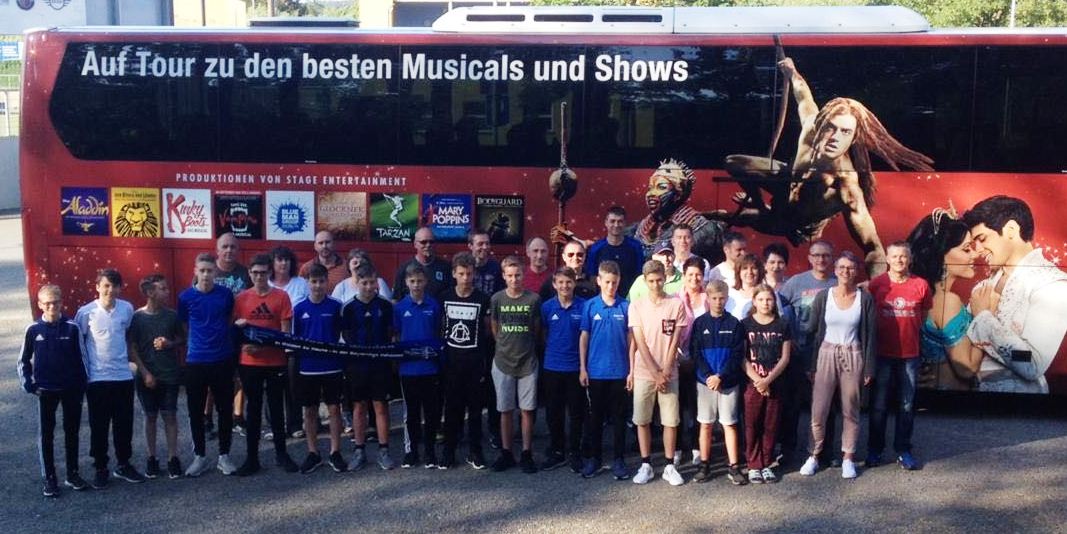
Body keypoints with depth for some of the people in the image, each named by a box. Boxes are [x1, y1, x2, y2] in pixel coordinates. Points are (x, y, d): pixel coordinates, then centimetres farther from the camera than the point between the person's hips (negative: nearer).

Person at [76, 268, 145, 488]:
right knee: (99, 426, 6)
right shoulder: (86, 312, -8)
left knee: (124, 424, 10)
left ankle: (124, 465, 24)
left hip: (124, 376, 3)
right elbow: (77, 343, 0)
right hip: (97, 379, -3)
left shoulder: (127, 309, 0)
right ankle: (100, 468, 18)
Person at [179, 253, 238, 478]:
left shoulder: (226, 295, -1)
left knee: (225, 409, 6)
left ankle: (224, 455, 18)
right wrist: (193, 345, 2)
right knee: (196, 411, 7)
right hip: (195, 362, 0)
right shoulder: (186, 297, -2)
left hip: (223, 360, 0)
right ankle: (200, 456, 20)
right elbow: (183, 328, 9)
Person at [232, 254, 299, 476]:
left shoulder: (281, 296, -2)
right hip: (249, 363, 1)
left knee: (276, 408, 10)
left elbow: (285, 332, -4)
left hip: (275, 362, -1)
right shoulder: (241, 298, 2)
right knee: (253, 409, 8)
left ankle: (281, 453, 22)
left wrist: (263, 345, -16)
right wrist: (243, 344, -14)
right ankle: (252, 457, 13)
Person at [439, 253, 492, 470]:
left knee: (475, 407, 4)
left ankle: (475, 451, 13)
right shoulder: (445, 297, 2)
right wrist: (441, 348, 4)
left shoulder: (482, 299, -3)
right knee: (452, 407, 6)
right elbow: (439, 326, 11)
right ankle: (449, 451, 14)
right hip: (451, 360, 1)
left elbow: (488, 329, 5)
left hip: (475, 360, -1)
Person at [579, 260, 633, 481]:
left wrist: (632, 370, -1)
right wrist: (582, 368, -1)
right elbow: (584, 337, 2)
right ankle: (592, 458, 20)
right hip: (595, 371, 0)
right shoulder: (590, 306, -1)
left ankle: (619, 460, 16)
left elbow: (630, 339, 1)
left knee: (619, 417, 7)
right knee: (595, 416, 10)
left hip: (620, 371, 0)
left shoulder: (626, 307, -1)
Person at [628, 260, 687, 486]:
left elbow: (675, 341, -3)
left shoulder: (676, 304, -1)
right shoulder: (636, 306, 0)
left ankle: (670, 466, 12)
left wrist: (665, 371, -9)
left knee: (671, 421, 2)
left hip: (669, 373, 0)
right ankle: (646, 466, 15)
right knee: (642, 420, 5)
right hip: (644, 373, 0)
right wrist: (656, 373, -10)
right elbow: (640, 343, -5)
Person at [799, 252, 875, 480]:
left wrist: (868, 369, -1)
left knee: (850, 410, 6)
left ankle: (848, 458, 17)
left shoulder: (865, 298, -1)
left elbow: (870, 335, 1)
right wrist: (811, 365, -2)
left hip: (853, 357, 0)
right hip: (826, 355, 0)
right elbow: (812, 331, 2)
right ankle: (814, 455, 12)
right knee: (819, 410, -1)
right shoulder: (823, 296, -1)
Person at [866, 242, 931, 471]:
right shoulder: (877, 284, -5)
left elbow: (923, 314, 14)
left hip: (910, 354, 1)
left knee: (906, 406, 8)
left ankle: (903, 451, 18)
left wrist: (909, 332, 9)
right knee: (879, 405, 6)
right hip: (883, 354, -1)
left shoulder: (921, 285, -2)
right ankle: (874, 451, 17)